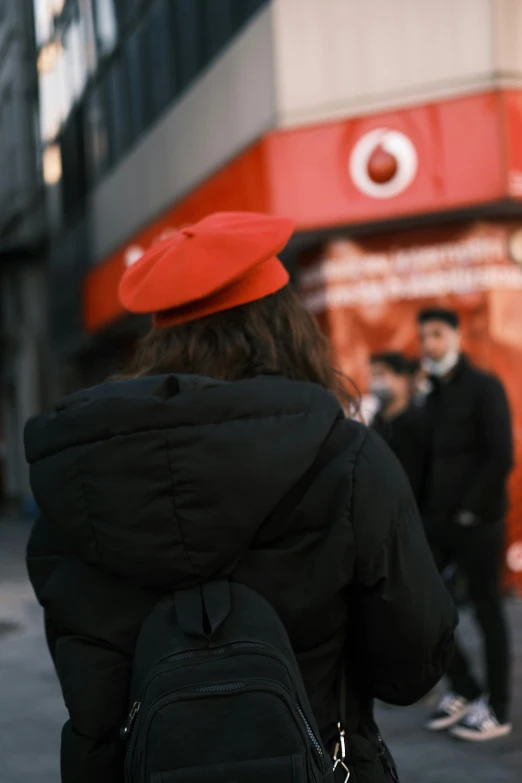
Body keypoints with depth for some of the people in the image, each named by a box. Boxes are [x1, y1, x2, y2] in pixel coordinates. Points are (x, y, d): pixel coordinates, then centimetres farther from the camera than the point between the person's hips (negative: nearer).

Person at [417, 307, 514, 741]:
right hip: (439, 519, 7)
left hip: (477, 521, -7)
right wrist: (427, 507, 4)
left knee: (487, 610, 2)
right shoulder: (433, 394, 13)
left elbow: (501, 457, -13)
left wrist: (471, 509, -15)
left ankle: (497, 710, 15)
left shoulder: (484, 387, -7)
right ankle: (464, 688, 22)